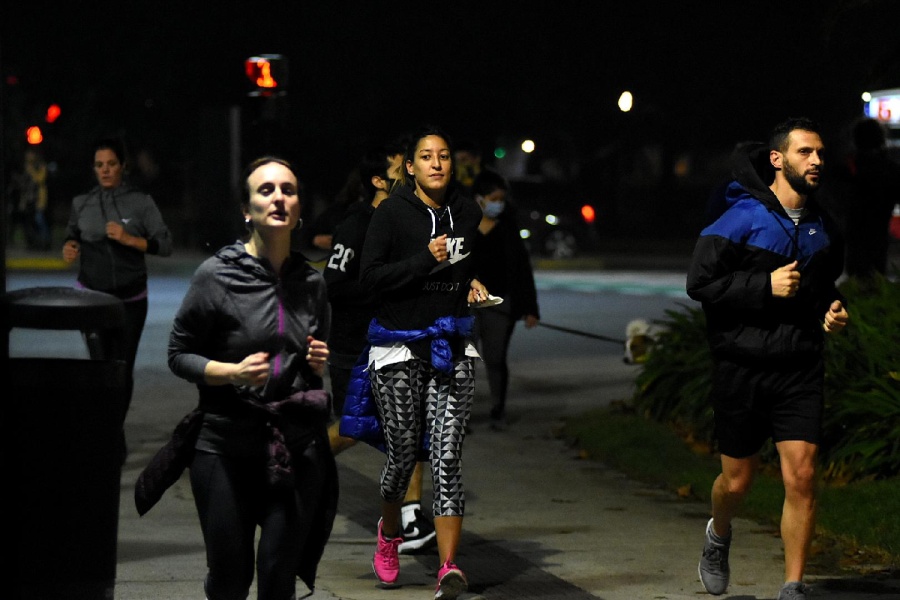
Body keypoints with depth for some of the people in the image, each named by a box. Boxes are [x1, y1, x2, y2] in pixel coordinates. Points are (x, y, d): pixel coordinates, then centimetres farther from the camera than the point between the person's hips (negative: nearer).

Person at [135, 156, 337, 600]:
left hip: (298, 445, 3)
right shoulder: (217, 275, -6)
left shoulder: (311, 283, 8)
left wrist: (318, 363, 1)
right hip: (226, 444, -3)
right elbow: (179, 354, -1)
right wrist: (233, 372, -16)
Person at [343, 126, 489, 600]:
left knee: (446, 457, -9)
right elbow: (369, 276, -12)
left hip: (451, 347, 2)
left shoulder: (467, 212, 7)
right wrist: (426, 260, -19)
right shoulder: (392, 212, -6)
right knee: (403, 453, 5)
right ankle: (389, 532, 38)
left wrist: (475, 283, 8)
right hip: (399, 347, -2)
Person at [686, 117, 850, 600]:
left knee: (801, 477, -8)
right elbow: (699, 281, -13)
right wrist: (766, 285, -19)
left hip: (801, 369, 3)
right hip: (743, 367, -3)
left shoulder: (821, 226, 9)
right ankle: (718, 536, 43)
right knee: (738, 479, 9)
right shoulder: (743, 218, -9)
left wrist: (833, 308, 5)